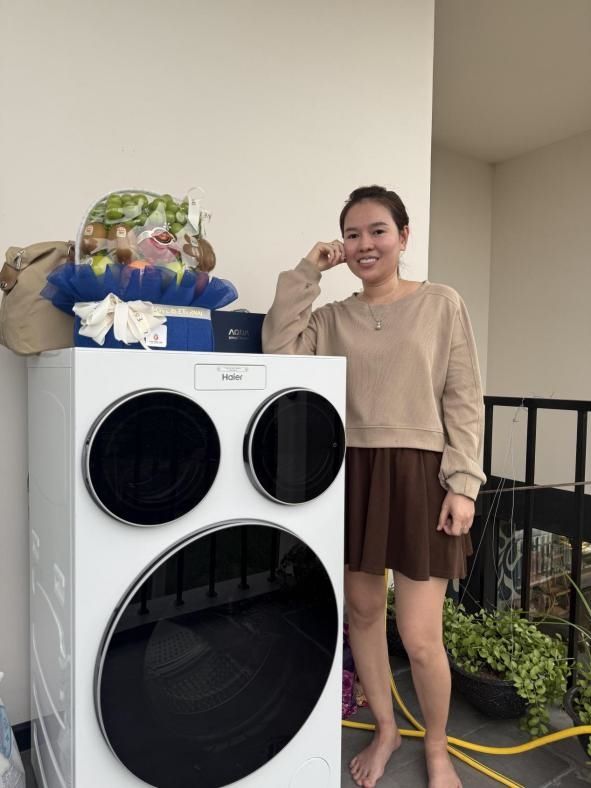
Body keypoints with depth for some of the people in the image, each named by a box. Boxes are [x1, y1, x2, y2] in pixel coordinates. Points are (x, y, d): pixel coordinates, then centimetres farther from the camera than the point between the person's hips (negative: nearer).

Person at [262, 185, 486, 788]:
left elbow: (464, 401, -1)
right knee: (361, 611, 15)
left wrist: (463, 483, -8)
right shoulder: (332, 317, 9)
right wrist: (306, 273, -4)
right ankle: (385, 729, 42)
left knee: (420, 637, 1)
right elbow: (280, 349, -9)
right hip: (350, 474, 4)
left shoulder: (442, 304, 1)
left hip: (418, 475, -3)